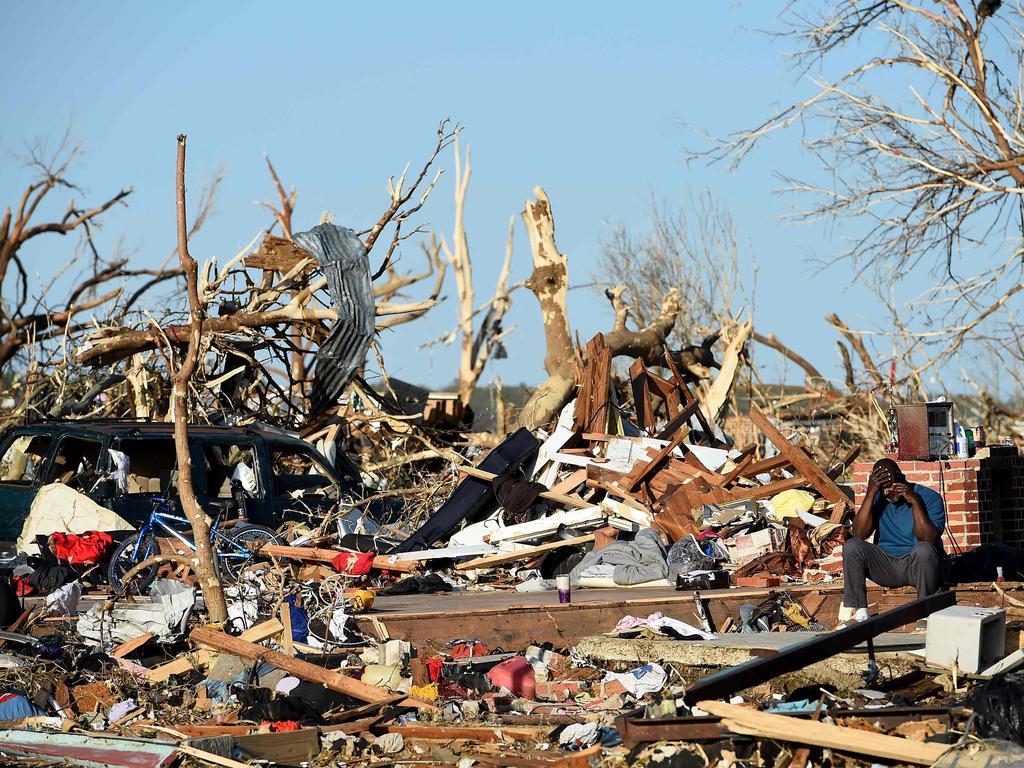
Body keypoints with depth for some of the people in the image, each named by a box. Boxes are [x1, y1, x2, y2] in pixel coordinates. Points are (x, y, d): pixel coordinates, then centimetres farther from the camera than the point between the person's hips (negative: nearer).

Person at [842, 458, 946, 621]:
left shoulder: (930, 498, -8)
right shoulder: (877, 499, 4)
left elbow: (928, 540, -21)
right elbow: (859, 534, -11)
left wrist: (914, 502, -25)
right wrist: (870, 494, -17)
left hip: (918, 564, -4)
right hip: (885, 564, 4)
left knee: (924, 550, -37)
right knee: (851, 547, -20)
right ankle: (858, 612, -22)